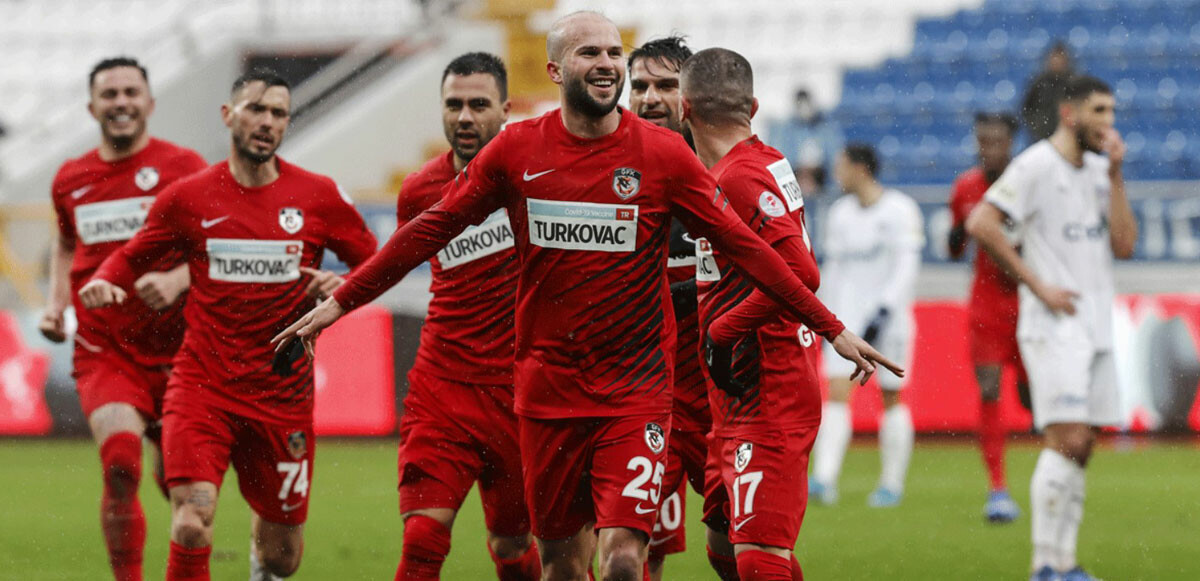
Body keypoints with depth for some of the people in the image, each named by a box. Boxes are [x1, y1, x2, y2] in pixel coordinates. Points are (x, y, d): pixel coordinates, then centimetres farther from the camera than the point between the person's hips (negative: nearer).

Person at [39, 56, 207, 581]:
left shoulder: (183, 168, -3)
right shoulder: (70, 179, 9)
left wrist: (176, 280, -25)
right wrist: (57, 302, 12)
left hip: (175, 350, -1)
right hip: (102, 351, 1)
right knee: (120, 464, -22)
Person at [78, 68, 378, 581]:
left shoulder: (318, 197, 1)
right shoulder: (187, 198, 0)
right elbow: (133, 256, 13)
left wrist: (343, 287, -11)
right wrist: (103, 281, -9)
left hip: (283, 396, 2)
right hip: (203, 386, -2)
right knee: (192, 525, -24)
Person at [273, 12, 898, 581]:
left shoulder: (663, 154, -4)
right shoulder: (517, 150, 0)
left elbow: (742, 245, 0)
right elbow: (431, 229, 8)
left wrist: (832, 328, -1)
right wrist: (340, 302, 9)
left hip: (635, 393, -2)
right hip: (547, 388, 2)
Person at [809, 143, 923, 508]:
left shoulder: (899, 210, -7)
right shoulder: (840, 213, 11)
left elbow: (907, 266, -12)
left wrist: (884, 310, -22)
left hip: (888, 318, -4)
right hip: (847, 317, 4)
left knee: (892, 399, 3)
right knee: (836, 394, -10)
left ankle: (892, 482, 13)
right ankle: (824, 479, -20)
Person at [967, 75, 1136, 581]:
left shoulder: (1099, 170, 14)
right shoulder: (1036, 166, -8)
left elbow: (1124, 245, 7)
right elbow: (980, 223, -16)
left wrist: (1115, 176, -1)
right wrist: (1038, 286, -15)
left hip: (1096, 330, 8)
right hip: (1053, 329, -8)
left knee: (1079, 449, 7)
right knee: (1067, 440, -15)